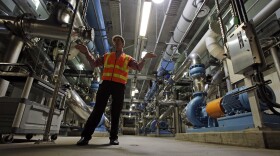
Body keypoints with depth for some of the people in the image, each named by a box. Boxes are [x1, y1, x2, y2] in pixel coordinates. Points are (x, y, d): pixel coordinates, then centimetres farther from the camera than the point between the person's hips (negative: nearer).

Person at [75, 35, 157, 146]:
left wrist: (144, 58, -10)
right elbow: (94, 64, 19)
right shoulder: (107, 56, 21)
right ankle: (86, 136, 0)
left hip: (119, 86, -1)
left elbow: (138, 67, 4)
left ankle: (113, 137, 12)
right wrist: (86, 53, 9)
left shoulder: (128, 59, 15)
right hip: (106, 84, 1)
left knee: (116, 112, 3)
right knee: (98, 109, -4)